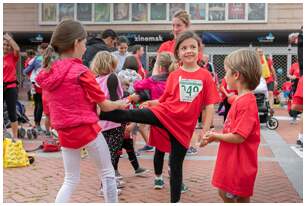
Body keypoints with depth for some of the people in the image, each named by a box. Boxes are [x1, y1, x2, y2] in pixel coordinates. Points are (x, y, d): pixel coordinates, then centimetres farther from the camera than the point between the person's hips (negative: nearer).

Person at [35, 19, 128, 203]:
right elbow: (104, 106, -7)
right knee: (107, 173, 12)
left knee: (71, 180, 17)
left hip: (65, 134, 6)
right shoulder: (82, 72, -14)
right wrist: (120, 104, 10)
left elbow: (49, 107, 12)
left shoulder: (48, 73, 4)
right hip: (88, 129, -6)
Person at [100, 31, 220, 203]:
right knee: (130, 115, -21)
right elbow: (166, 99, 11)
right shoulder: (174, 75, 1)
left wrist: (206, 131, -7)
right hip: (165, 113, 1)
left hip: (184, 126, -1)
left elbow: (209, 106, -4)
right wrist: (154, 103, -7)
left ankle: (175, 201, 23)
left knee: (176, 165, 10)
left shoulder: (205, 76, -4)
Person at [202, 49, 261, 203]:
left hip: (240, 164, -10)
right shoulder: (240, 99, 7)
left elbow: (238, 137, -25)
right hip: (231, 161, 10)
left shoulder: (246, 102, -23)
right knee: (224, 193, 21)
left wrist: (215, 136, -12)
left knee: (241, 198, 6)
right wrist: (215, 136, 4)